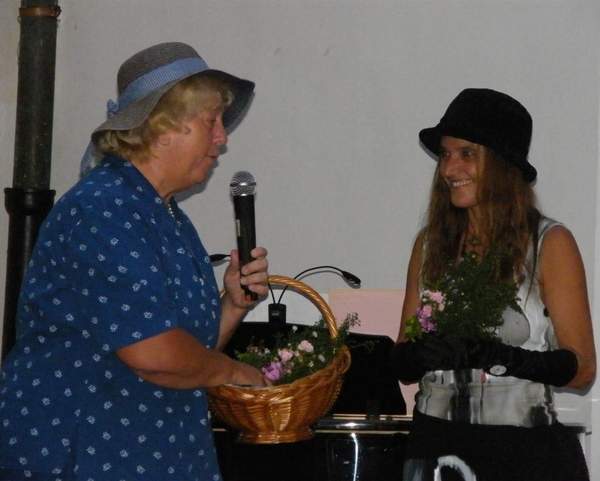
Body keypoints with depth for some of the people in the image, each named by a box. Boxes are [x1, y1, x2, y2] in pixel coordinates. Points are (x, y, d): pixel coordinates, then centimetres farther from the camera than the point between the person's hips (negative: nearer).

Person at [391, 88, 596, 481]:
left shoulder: (550, 243, -4)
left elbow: (582, 368, -7)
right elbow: (403, 366, 10)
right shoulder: (430, 243, 7)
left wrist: (500, 356, -23)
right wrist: (422, 353, -13)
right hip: (437, 446, 3)